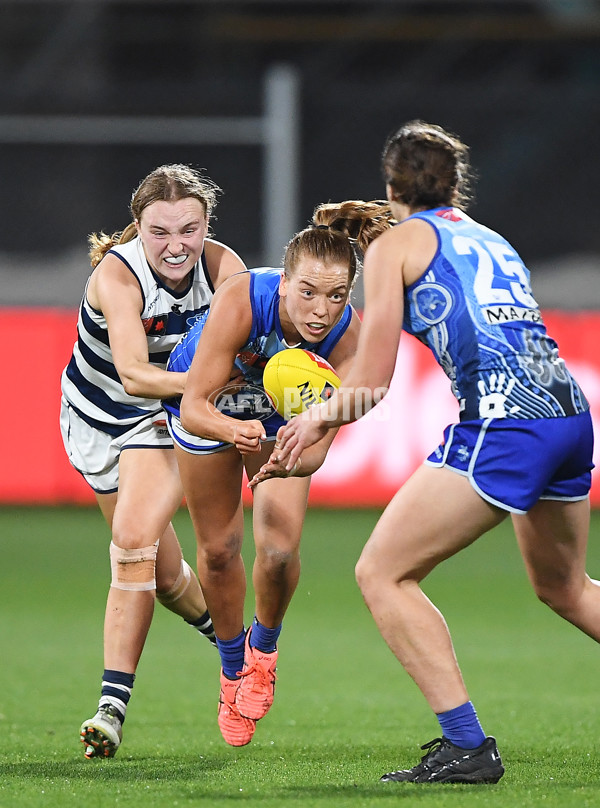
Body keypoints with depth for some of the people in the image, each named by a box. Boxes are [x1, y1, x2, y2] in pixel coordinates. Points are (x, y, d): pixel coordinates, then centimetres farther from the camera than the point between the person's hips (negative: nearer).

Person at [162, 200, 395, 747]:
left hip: (284, 414, 1)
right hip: (210, 406, -1)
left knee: (280, 548, -14)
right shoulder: (241, 301, -41)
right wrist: (235, 431, -60)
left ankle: (263, 648, 19)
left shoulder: (347, 334, -35)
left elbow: (317, 445, -37)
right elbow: (193, 408, -40)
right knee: (218, 548, 8)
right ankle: (234, 668, 35)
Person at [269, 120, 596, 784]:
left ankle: (468, 747, -8)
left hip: (503, 421, -7)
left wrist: (318, 419, 22)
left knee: (382, 574, 0)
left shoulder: (394, 244, 7)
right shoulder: (491, 240, 26)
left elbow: (370, 384, 2)